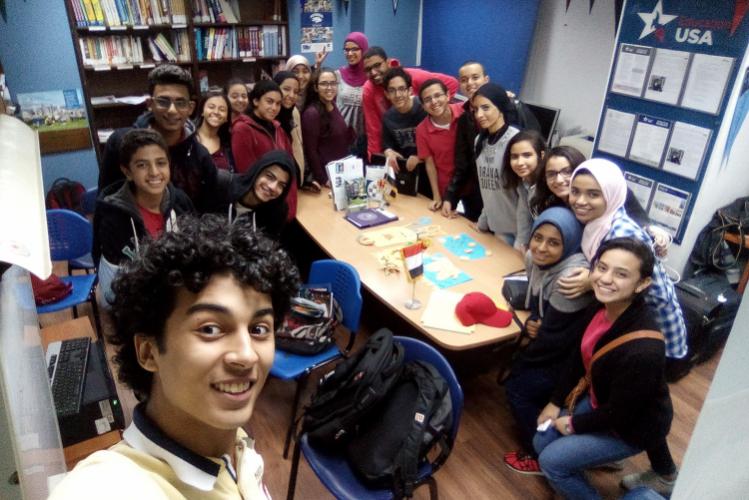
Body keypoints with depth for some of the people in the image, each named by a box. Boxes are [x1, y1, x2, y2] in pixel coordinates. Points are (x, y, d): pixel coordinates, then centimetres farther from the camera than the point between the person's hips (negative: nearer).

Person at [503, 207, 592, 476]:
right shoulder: (535, 257, -10)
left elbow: (553, 337, -26)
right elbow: (536, 300, 9)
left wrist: (524, 356, -8)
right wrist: (531, 323, -11)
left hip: (572, 356, -7)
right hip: (554, 344, 7)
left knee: (517, 388, -2)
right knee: (517, 372, 10)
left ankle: (543, 457, 18)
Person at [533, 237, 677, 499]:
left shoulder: (643, 349, -39)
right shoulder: (599, 307, -17)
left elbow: (619, 414, -26)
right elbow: (580, 356, 1)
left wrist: (574, 425, -10)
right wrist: (555, 402, 5)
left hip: (634, 424, -7)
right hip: (600, 401, 7)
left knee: (551, 461, -6)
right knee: (542, 442, 10)